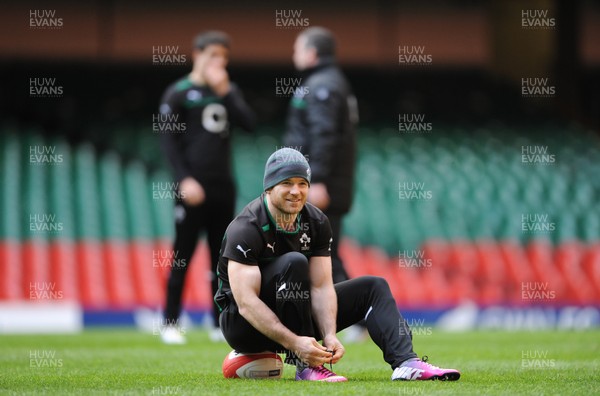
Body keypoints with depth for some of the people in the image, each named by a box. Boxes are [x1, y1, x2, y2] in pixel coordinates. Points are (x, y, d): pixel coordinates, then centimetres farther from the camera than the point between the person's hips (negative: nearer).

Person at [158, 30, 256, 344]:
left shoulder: (228, 91, 13)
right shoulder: (178, 93, -1)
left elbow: (249, 123, -1)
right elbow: (168, 139, -6)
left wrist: (224, 91, -8)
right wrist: (184, 179, -14)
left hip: (223, 188, 5)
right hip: (193, 188, -5)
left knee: (222, 257, 7)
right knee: (182, 257, -4)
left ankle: (221, 324, 12)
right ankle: (170, 324, 2)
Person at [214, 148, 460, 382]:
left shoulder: (316, 222, -3)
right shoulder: (246, 228, -23)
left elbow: (321, 288, -8)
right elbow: (246, 302, -30)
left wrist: (329, 336, -26)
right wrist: (294, 343, -39)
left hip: (295, 318, 7)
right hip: (243, 326, -7)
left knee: (373, 287, -2)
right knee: (294, 262, -32)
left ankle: (405, 362, -25)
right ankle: (306, 367, -32)